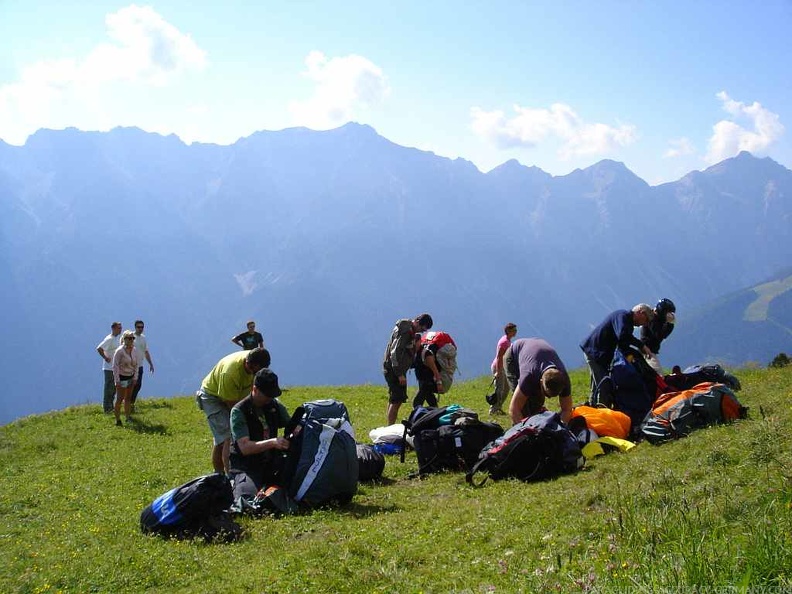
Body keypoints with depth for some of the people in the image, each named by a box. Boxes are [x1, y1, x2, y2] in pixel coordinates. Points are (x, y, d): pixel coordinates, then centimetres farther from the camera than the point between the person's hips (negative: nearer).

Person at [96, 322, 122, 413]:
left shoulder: (118, 337, 10)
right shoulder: (109, 339, -17)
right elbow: (99, 348, -26)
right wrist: (105, 358, -21)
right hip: (109, 367, -9)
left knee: (114, 387, 16)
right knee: (109, 387, -2)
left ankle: (110, 405, 27)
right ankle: (107, 407, 5)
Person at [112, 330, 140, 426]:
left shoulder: (134, 350, 2)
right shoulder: (119, 351, -16)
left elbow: (136, 364, 10)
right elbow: (115, 366, -15)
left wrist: (135, 377, 5)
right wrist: (117, 380, -17)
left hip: (131, 377, 6)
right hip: (121, 377, -6)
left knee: (128, 398, 13)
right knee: (120, 398, -4)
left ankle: (128, 417, 22)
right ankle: (117, 419, 2)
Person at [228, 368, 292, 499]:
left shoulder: (275, 405, 5)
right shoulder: (239, 411, -14)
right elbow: (244, 447, -23)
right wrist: (272, 442, -37)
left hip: (270, 462, 6)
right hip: (246, 465, -6)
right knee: (246, 497, -32)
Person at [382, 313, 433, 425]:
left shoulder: (410, 330, 11)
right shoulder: (404, 331, -20)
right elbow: (395, 353, -24)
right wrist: (400, 374, -24)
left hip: (397, 369, 10)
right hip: (393, 369, -10)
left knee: (394, 399, 14)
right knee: (397, 400, -12)